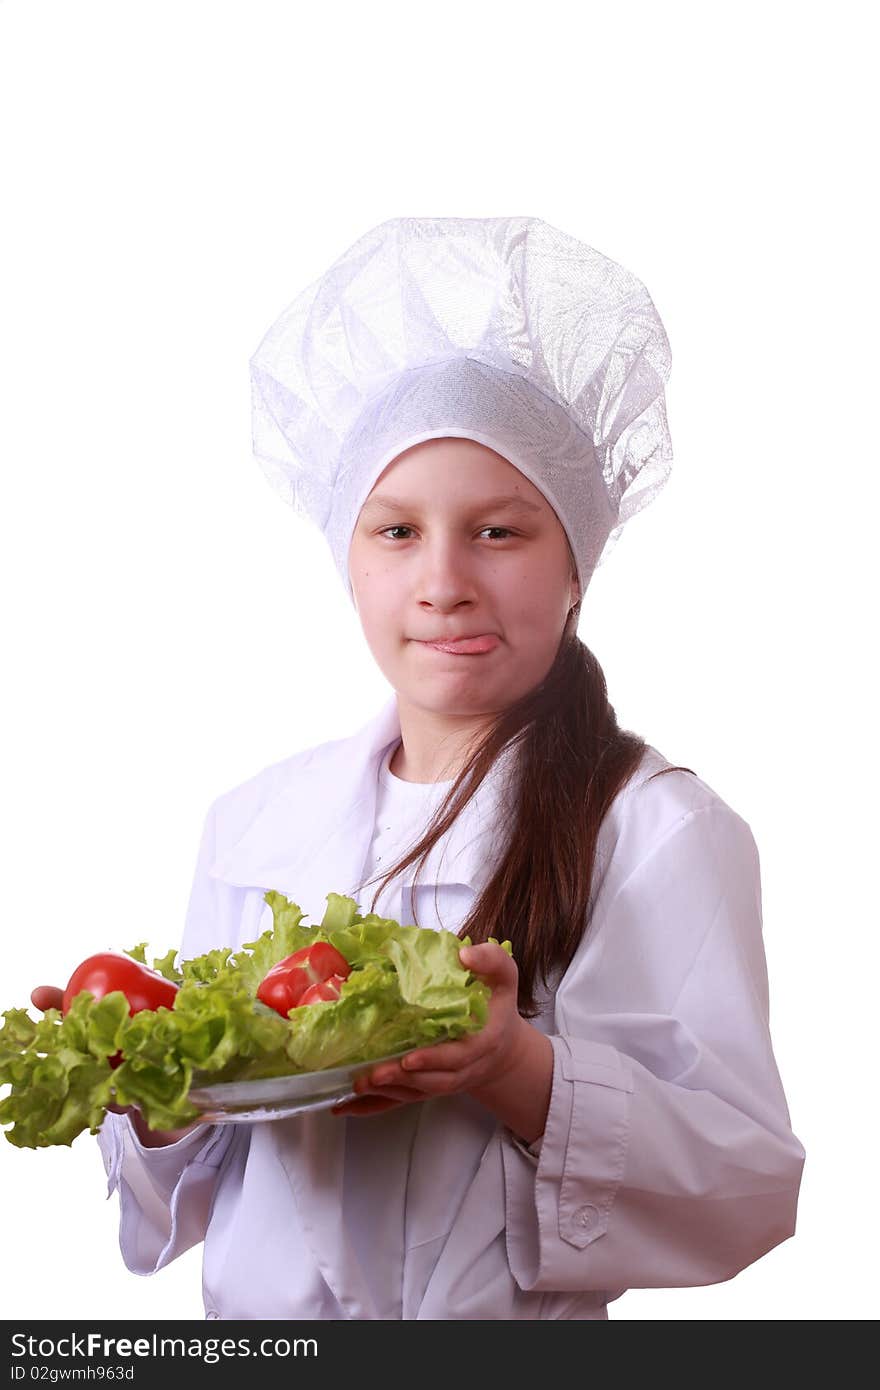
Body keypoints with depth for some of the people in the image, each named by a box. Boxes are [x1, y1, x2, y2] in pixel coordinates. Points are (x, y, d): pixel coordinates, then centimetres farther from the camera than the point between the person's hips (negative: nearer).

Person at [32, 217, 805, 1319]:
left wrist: (518, 1074, -27)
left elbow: (751, 1187, -14)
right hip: (254, 1321, 4)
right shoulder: (250, 823, 2)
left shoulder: (662, 831, -10)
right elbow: (190, 1194, 7)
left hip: (516, 1322, -3)